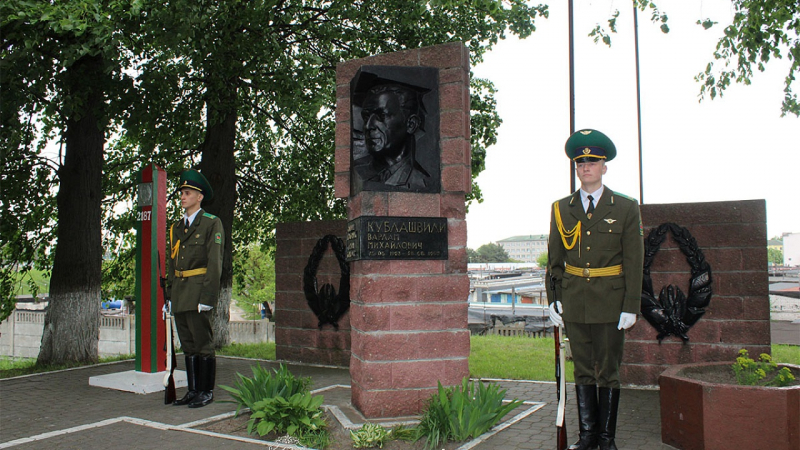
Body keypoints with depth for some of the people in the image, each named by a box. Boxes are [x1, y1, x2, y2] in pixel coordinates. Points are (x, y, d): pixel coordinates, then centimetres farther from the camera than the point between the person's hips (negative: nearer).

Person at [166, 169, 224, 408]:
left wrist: (207, 296, -17)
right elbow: (171, 263, 19)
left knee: (203, 343, -2)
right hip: (179, 294, 7)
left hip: (198, 290, -7)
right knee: (187, 345, 11)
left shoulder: (212, 224, -4)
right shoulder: (176, 228, 16)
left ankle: (206, 392, 8)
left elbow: (215, 262, -11)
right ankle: (193, 390, 20)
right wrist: (170, 294, 13)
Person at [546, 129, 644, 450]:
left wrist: (631, 306, -6)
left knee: (608, 372, 5)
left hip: (610, 303, -2)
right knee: (583, 371, 9)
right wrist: (553, 300, 3)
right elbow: (554, 260, 10)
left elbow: (634, 263, -1)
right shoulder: (561, 209, 8)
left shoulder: (626, 209, 1)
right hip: (575, 302, 2)